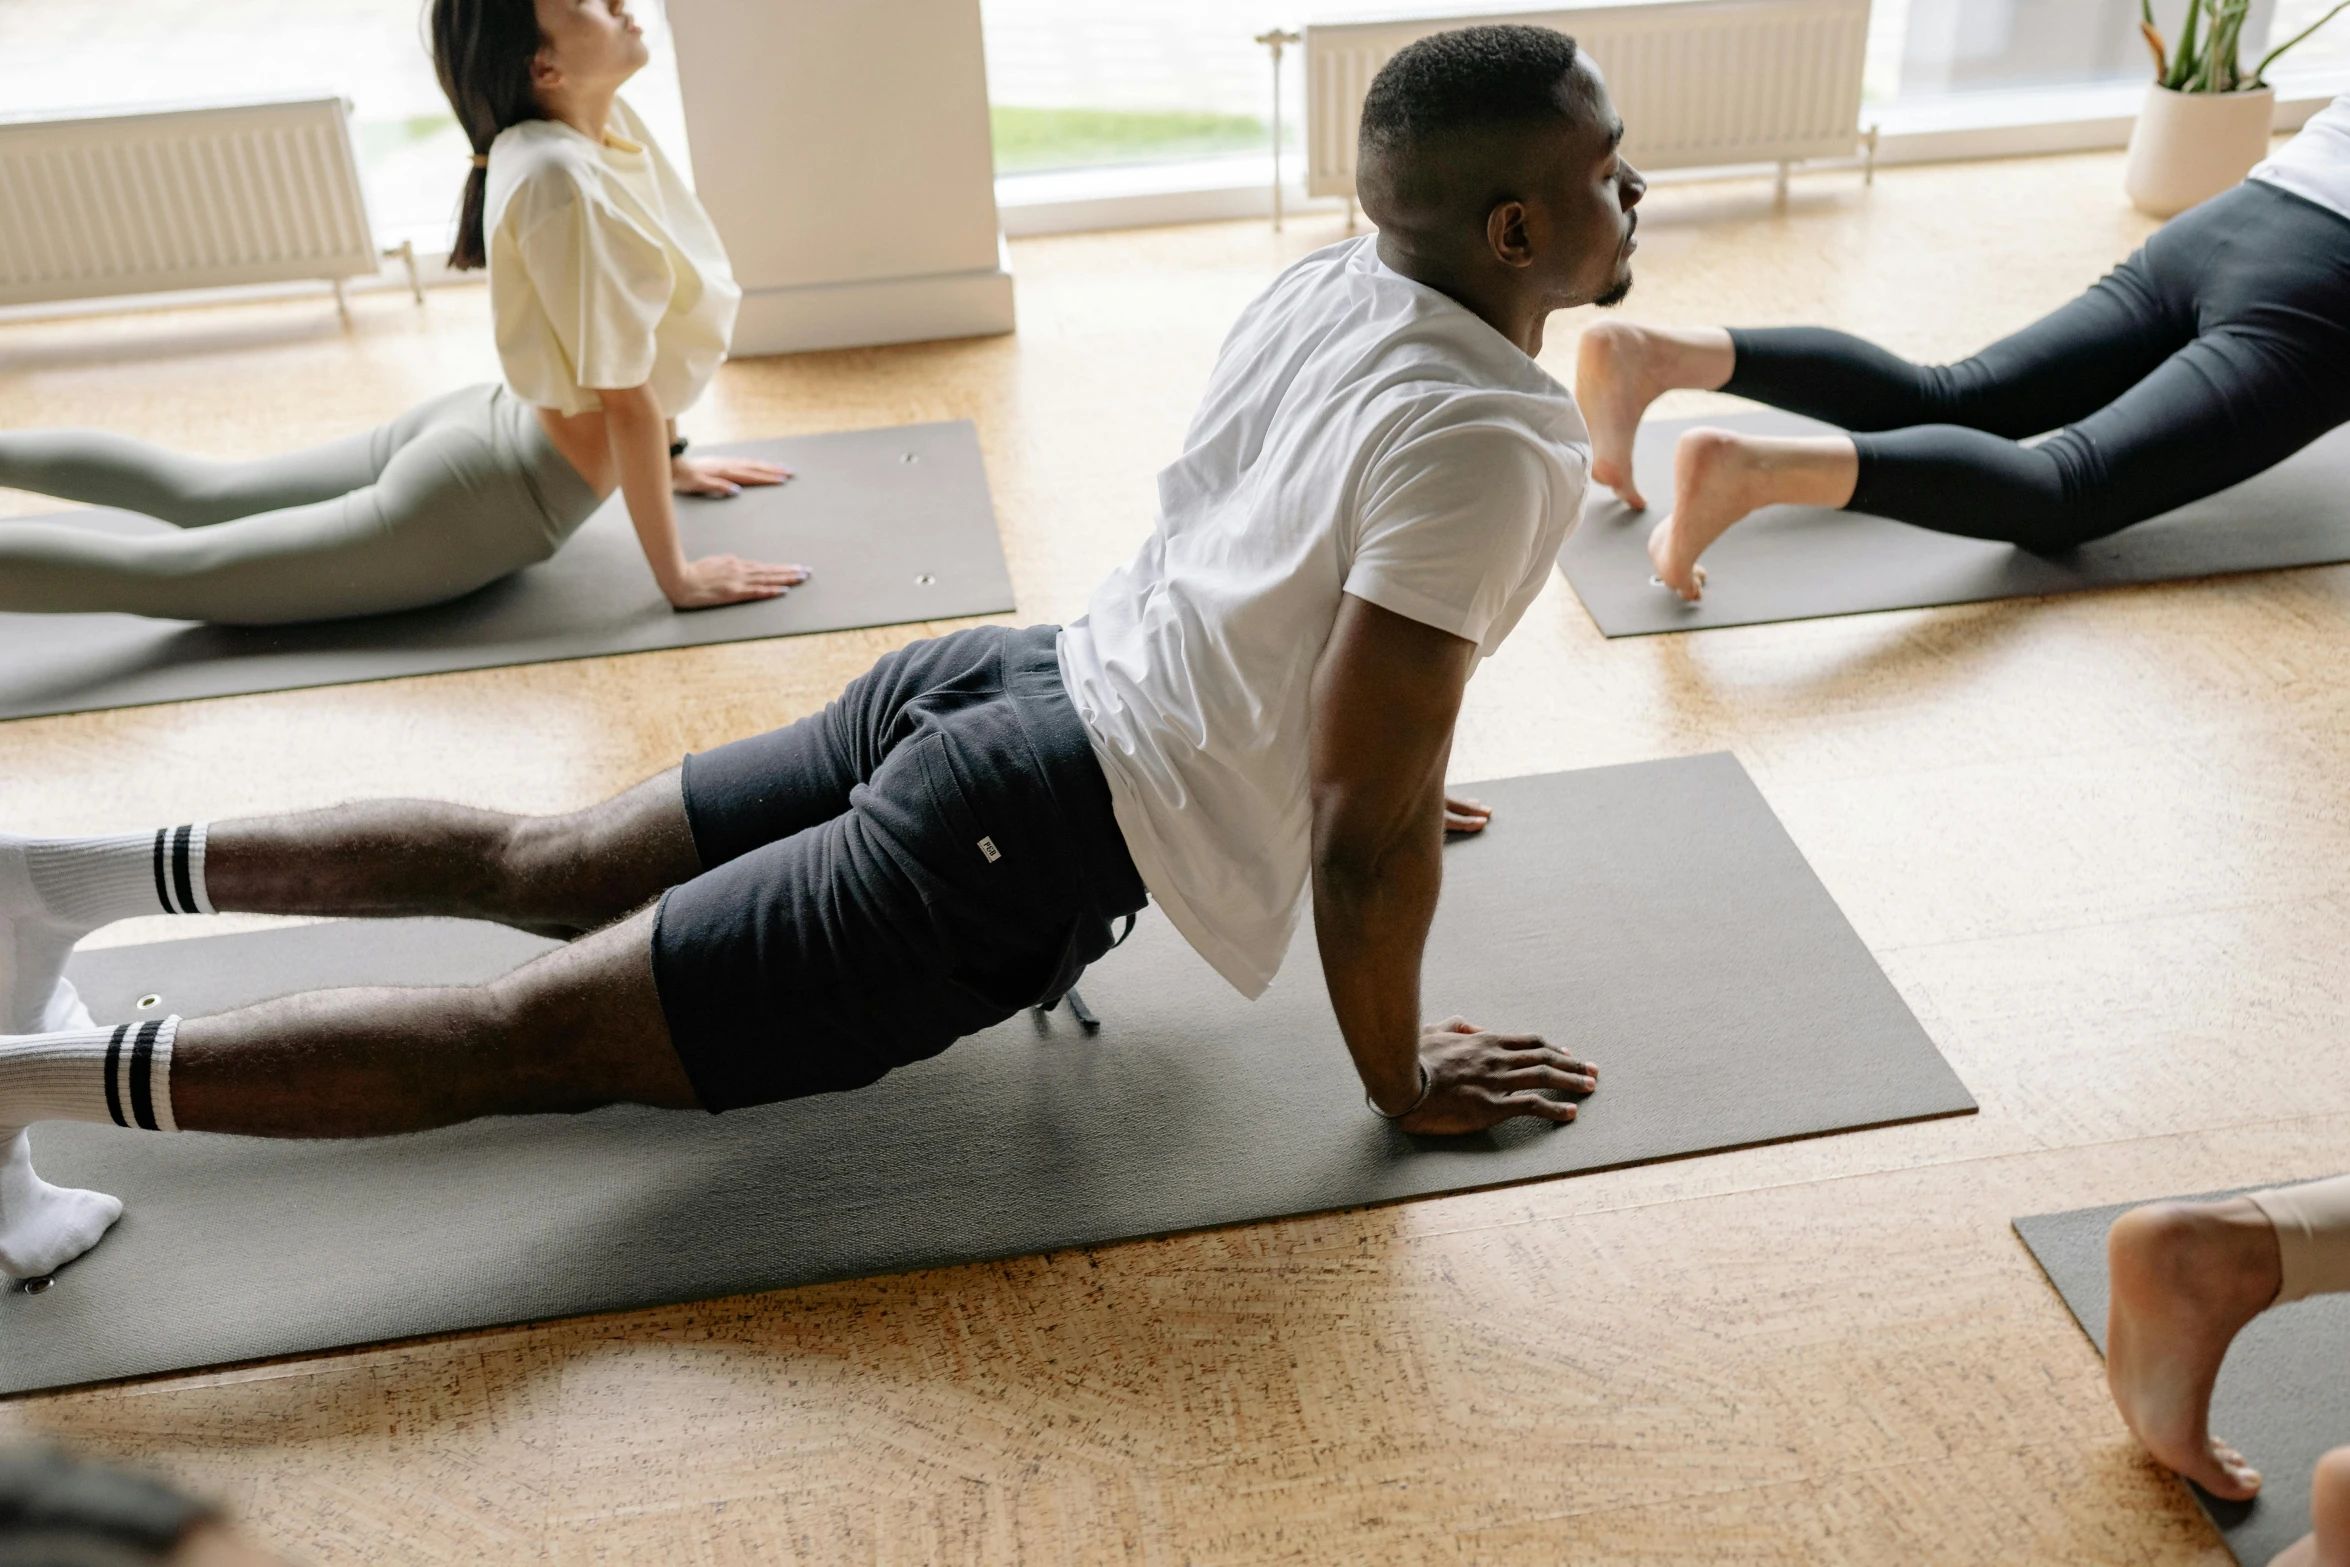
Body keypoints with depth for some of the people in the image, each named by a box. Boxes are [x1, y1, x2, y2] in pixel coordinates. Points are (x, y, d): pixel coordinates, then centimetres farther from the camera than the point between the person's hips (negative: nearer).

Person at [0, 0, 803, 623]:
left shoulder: (609, 120, 1)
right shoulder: (560, 179, -28)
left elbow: (642, 349, 14)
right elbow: (625, 399, -23)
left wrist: (669, 460, 21)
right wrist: (676, 577, -17)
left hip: (481, 427, 10)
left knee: (200, 492, 24)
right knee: (158, 572, -3)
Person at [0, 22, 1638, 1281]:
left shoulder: (1318, 291, 7)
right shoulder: (1487, 442, -20)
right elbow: (1368, 836, -19)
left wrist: (1367, 784, 35)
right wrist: (1401, 1079, -4)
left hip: (1000, 676, 9)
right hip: (1031, 846, -9)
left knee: (550, 864, 19)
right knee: (539, 1035, -4)